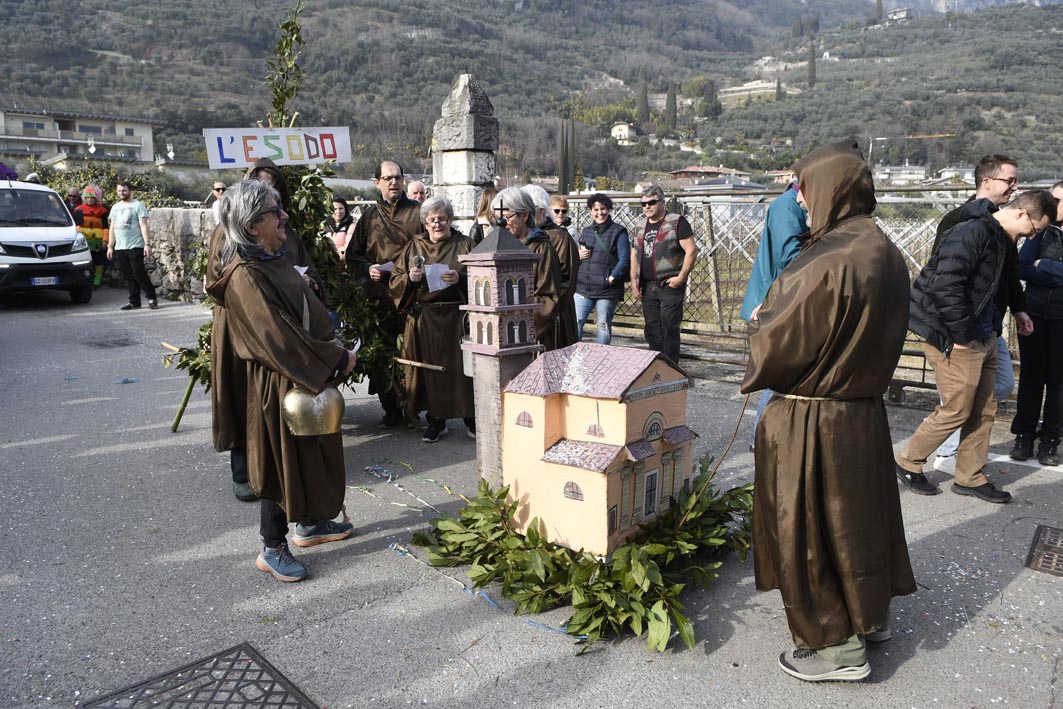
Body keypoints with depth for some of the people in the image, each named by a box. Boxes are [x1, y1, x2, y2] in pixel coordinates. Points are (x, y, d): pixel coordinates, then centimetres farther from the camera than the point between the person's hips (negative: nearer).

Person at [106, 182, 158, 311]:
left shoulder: (138, 205, 0)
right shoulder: (115, 207, 19)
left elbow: (143, 226, -7)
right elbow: (112, 228, 21)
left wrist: (147, 244, -16)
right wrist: (110, 247, 15)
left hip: (135, 246, -6)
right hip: (119, 248, 6)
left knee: (139, 274, -9)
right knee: (128, 277, 5)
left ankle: (152, 298, 3)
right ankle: (134, 302, 8)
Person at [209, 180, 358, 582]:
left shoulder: (274, 260, 7)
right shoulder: (245, 277, -23)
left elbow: (311, 313, 14)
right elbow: (279, 339, -26)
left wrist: (333, 351, 3)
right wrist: (336, 360, -18)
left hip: (309, 376, 9)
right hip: (279, 385, -9)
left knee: (313, 453, 20)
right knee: (283, 461, 3)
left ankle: (310, 523, 39)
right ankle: (272, 549, 20)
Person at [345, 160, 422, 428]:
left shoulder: (417, 212, 5)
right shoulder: (369, 216, 12)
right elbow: (352, 255, 17)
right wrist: (368, 268, -3)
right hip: (379, 296, 3)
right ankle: (391, 409, 15)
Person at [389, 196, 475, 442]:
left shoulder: (465, 245, 7)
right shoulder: (413, 247, 13)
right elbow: (395, 281, 10)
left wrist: (460, 279, -17)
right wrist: (409, 278, -11)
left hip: (456, 318, -2)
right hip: (422, 319, 2)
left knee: (460, 366, -1)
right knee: (429, 369, 3)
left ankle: (471, 418, 13)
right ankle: (436, 421, 15)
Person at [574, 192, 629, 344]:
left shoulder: (618, 232, -1)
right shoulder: (586, 231, 16)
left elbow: (624, 259, -7)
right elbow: (578, 255, 24)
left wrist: (612, 278, -16)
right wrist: (578, 256, 1)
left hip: (607, 290, -4)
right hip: (583, 288, 4)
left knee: (604, 326, 3)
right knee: (575, 323, -3)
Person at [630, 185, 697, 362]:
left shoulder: (677, 222, -5)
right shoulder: (640, 227, 16)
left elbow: (691, 250, -11)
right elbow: (634, 255, 22)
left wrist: (681, 278, -15)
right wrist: (634, 281, 11)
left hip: (669, 286, -7)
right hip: (647, 287, 7)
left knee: (669, 330, -5)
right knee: (651, 330, 10)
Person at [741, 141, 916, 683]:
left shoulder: (826, 265, -27)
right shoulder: (886, 254, 2)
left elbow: (778, 344, -19)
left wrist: (760, 322, 1)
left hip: (810, 421, -8)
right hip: (865, 410, 9)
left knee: (808, 526, 8)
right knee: (861, 512, 23)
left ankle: (837, 645, 23)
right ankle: (872, 613, 43)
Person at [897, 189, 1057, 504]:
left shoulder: (998, 238, 13)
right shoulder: (971, 233, -19)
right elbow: (946, 285, -27)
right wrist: (961, 335, -21)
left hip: (981, 338, 10)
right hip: (955, 340, -10)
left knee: (984, 409, 14)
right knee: (956, 411, -1)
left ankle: (970, 478, 26)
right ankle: (908, 463, 16)